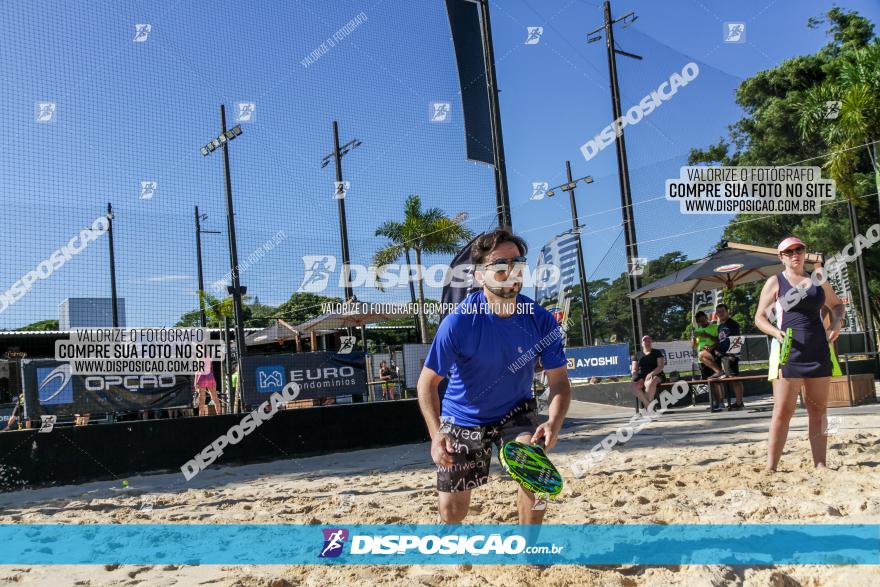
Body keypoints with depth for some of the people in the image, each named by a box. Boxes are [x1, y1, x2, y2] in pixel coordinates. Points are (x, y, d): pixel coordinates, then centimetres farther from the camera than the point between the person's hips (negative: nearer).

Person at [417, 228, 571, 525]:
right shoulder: (459, 322, -25)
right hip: (462, 419, -1)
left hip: (516, 411, 1)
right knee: (451, 513, 5)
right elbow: (428, 381, -16)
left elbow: (559, 382, -13)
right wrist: (436, 434, -30)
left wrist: (554, 423, -34)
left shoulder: (541, 320, -18)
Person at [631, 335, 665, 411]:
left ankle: (649, 403, -28)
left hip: (655, 375, -3)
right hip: (641, 377, 3)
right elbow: (634, 369, 17)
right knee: (634, 386, -32)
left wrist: (651, 374, -17)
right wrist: (635, 376, -6)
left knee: (650, 384, -41)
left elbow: (661, 366, -1)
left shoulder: (657, 353, 11)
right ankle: (647, 405, -28)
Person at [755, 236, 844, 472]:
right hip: (788, 350, -4)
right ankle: (771, 467, -5)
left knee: (818, 410, 6)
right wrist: (775, 332, -18)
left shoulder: (818, 280, 13)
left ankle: (820, 464, 12)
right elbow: (760, 318, 2)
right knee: (783, 411, -8)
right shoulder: (775, 282, 3)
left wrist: (836, 321, 4)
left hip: (818, 351, 4)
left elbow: (837, 304, 26)